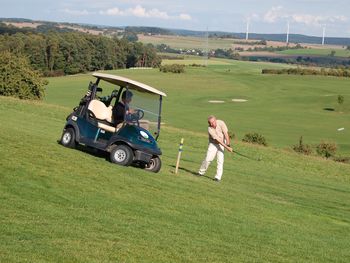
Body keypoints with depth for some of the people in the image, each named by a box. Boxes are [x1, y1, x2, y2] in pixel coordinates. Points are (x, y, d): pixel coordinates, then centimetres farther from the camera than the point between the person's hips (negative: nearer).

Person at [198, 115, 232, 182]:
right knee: (208, 159, -7)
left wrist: (228, 145, -29)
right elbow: (217, 139, -29)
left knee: (220, 160, -10)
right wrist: (226, 147, -33)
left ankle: (218, 177, -8)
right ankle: (201, 172, 14)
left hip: (222, 142, 1)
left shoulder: (221, 123, -20)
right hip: (213, 143, -1)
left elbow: (226, 134, -21)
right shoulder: (210, 129, -25)